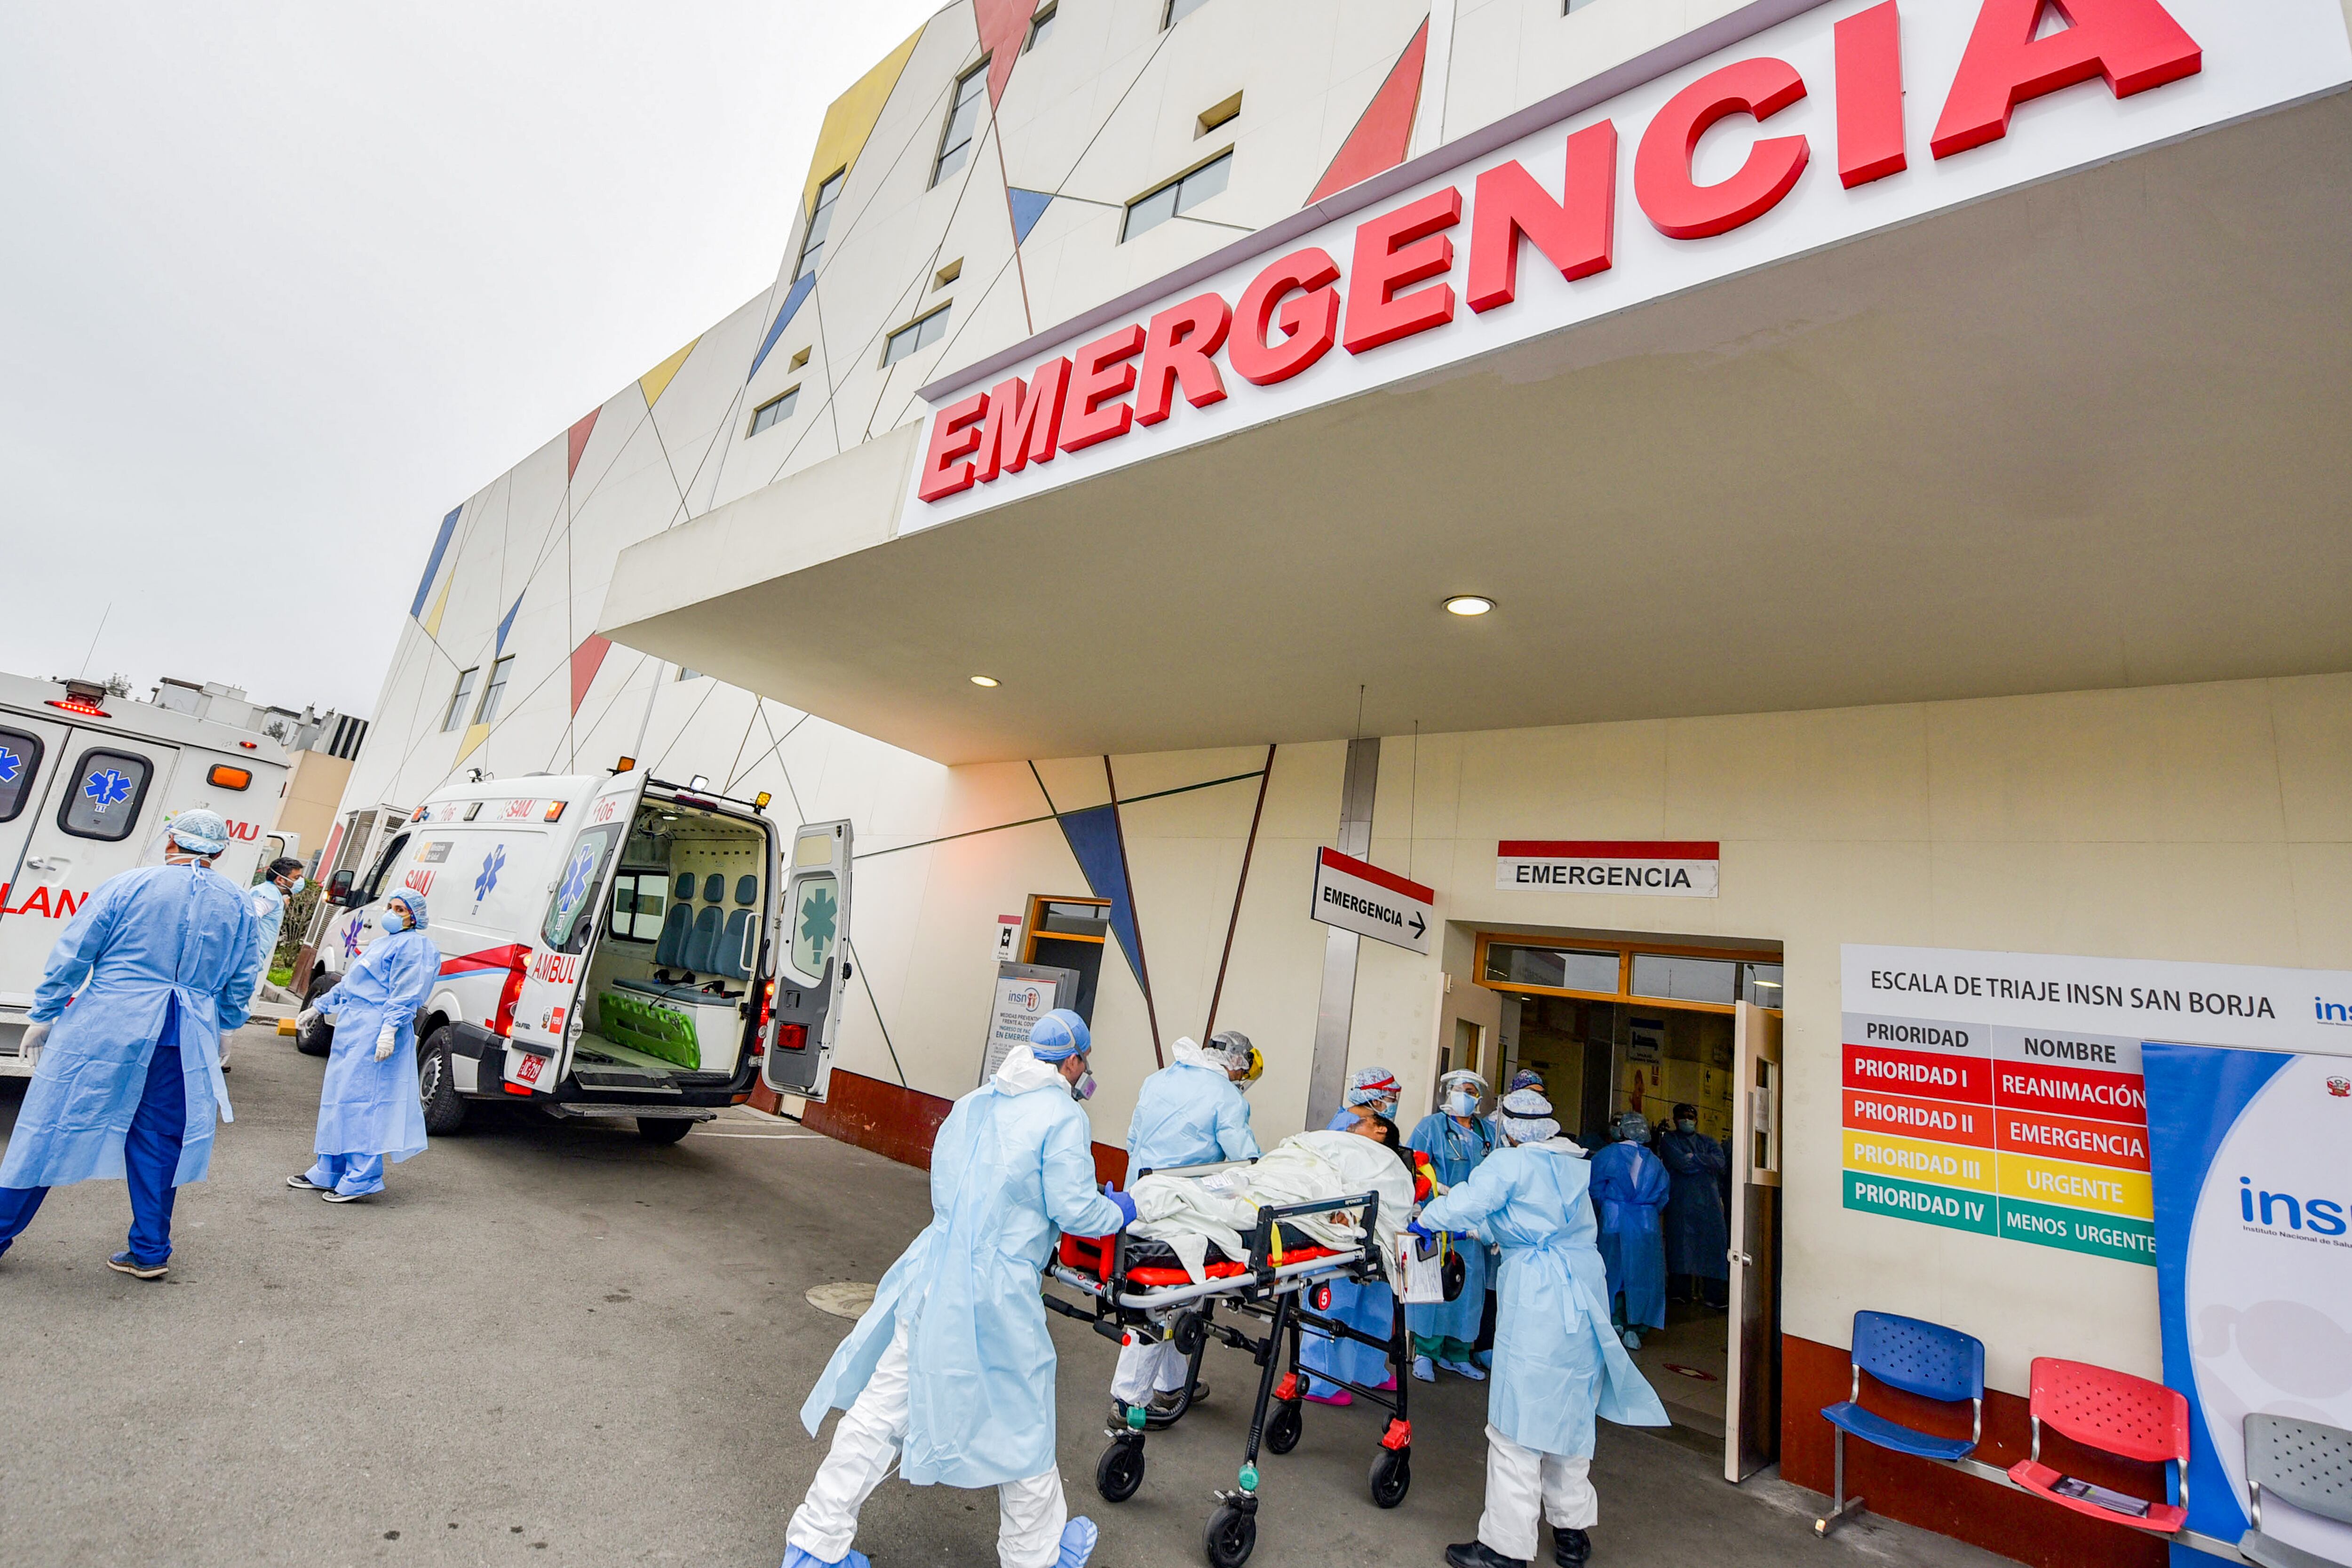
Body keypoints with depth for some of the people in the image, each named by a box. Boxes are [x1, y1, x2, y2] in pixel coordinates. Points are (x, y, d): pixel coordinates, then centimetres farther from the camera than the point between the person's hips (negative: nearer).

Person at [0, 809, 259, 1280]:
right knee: (158, 1139, 11)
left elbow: (72, 956, -1)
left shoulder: (126, 886, -4)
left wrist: (44, 1016, 10)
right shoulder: (236, 905, 5)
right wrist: (214, 1033, 23)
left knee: (52, 1127, 12)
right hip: (186, 1043, 3)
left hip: (105, 1028, -2)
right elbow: (240, 984, 10)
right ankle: (150, 1252, 17)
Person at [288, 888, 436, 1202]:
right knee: (337, 1095, 15)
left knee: (360, 1097, -10)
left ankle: (362, 1179, -6)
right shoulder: (382, 944, 22)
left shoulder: (413, 946, -10)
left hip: (375, 1033, -10)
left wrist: (389, 1029, -27)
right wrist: (320, 1006, 37)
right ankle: (329, 1173, 26)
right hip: (352, 1028, 10)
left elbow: (405, 994, -19)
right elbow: (349, 983, 33)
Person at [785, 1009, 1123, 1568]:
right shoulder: (1064, 1117, -11)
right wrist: (1116, 1212, 5)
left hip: (932, 1272, 6)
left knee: (881, 1407, 15)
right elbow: (1073, 1208, -14)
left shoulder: (972, 1104, 10)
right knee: (1021, 1420, 14)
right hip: (996, 1292, -6)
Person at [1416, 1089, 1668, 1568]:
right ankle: (1573, 1528, 33)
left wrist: (1427, 1220, -2)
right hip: (1584, 1292, 8)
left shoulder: (1511, 1162, -11)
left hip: (1536, 1299, -8)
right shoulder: (1572, 1165, 12)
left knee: (1519, 1421, 1)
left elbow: (1464, 1205, -20)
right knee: (1571, 1411, 20)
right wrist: (1475, 1229, 28)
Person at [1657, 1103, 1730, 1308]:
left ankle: (1714, 1295, -1)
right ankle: (1682, 1293, -1)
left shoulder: (1707, 1141, 19)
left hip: (1709, 1200, 3)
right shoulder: (1669, 1140, 8)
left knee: (1714, 1243, -4)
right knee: (1682, 1244, -6)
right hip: (1681, 1201, -3)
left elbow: (1721, 1162, 0)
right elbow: (1681, 1164, -9)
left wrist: (1693, 1158, -6)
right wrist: (1707, 1163, 0)